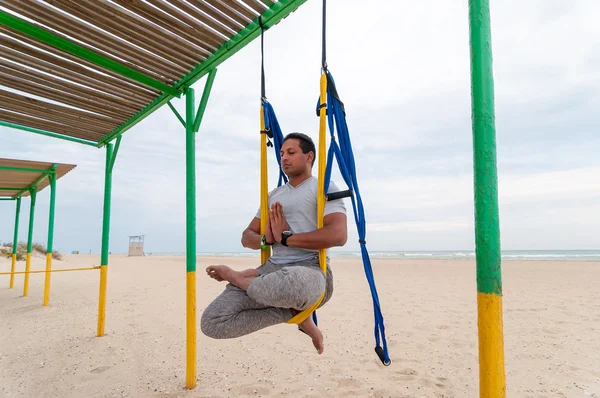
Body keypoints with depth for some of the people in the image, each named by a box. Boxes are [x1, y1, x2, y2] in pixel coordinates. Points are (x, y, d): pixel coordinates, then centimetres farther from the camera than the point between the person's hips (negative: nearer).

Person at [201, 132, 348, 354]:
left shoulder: (324, 187, 2)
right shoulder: (273, 195, 22)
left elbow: (338, 235, -15)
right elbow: (247, 236, 21)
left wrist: (286, 238, -12)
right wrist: (265, 239, -3)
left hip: (310, 270, -5)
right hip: (273, 268, 6)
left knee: (291, 284, -44)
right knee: (212, 323, -12)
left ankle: (237, 277, -10)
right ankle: (292, 310, 1)